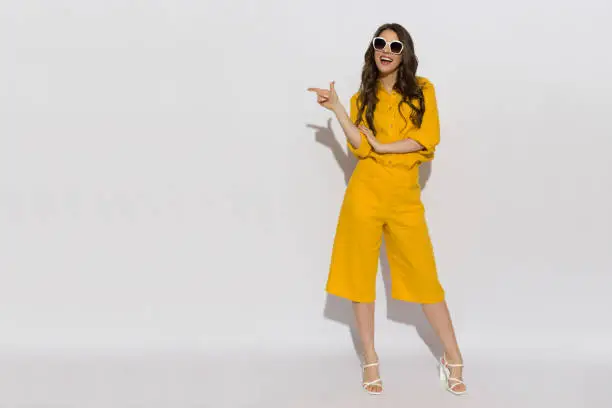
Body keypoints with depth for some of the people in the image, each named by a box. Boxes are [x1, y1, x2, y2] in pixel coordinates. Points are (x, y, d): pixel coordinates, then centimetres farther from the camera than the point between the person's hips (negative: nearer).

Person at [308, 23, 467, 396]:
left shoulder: (422, 89, 5)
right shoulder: (363, 98, 9)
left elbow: (428, 138, -9)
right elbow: (360, 147, -6)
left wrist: (381, 145, -7)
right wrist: (336, 108, -10)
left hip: (405, 198, -1)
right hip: (365, 194, 2)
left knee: (424, 277, 2)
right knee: (361, 275, 4)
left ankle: (453, 359, 13)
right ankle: (370, 361, 16)